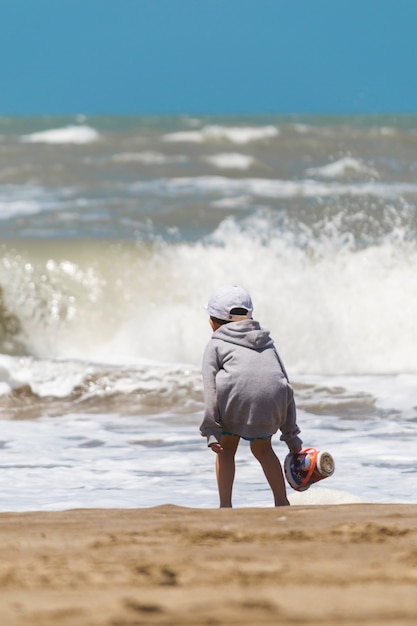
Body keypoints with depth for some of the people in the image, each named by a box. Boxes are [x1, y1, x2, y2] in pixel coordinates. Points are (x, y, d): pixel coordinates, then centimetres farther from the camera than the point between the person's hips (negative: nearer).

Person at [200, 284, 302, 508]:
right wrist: (291, 435, 36)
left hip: (237, 394, -3)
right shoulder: (267, 344, 35)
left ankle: (225, 506, 12)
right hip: (272, 399, 3)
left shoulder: (216, 345, 23)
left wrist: (211, 431, 0)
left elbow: (210, 388, 7)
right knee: (262, 449, 28)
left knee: (227, 448, 21)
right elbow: (286, 389, 33)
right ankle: (282, 502, 22)